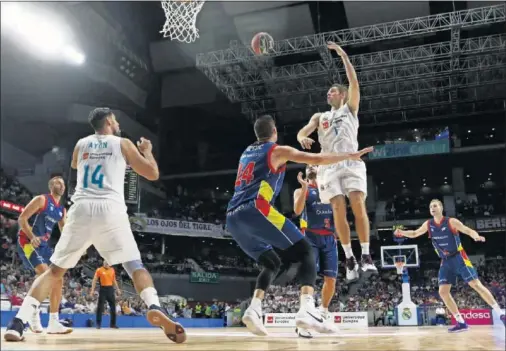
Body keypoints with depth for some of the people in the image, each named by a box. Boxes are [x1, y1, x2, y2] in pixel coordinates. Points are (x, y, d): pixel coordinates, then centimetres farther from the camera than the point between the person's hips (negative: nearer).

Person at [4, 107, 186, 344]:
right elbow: (153, 174, 13)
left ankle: (17, 323, 2)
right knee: (135, 266, 4)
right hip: (111, 210, -2)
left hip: (81, 209, 3)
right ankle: (154, 307, -21)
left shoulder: (81, 144, 22)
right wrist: (147, 151, 30)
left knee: (55, 270, 12)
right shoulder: (123, 143, 13)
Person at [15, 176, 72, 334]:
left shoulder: (62, 210, 13)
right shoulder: (41, 199, -8)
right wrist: (32, 237, -27)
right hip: (27, 241, -8)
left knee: (58, 280, 1)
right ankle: (34, 313, -8)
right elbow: (22, 218, -13)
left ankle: (53, 323, 4)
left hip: (43, 244, 8)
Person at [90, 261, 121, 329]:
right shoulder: (99, 270, -3)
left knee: (113, 307, 5)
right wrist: (92, 290, -11)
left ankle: (113, 324, 14)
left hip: (110, 289, 4)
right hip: (103, 289, -4)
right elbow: (94, 280, -4)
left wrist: (117, 289, 15)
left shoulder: (112, 270, 9)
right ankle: (98, 324, 8)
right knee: (100, 307, -1)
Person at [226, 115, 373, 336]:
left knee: (271, 263, 21)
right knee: (305, 252, 0)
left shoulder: (247, 152, 28)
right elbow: (317, 159, 4)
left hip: (233, 218, 7)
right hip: (256, 210, -7)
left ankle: (254, 309, -1)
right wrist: (351, 156, 16)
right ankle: (307, 311, -21)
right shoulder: (278, 150, 9)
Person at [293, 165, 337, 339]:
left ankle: (324, 310, 27)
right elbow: (297, 210, -9)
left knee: (331, 279, 3)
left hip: (330, 238, 4)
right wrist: (305, 187, -17)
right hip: (311, 237, -4)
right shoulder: (301, 191, 10)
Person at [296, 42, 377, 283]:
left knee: (358, 206, -15)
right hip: (329, 166, 2)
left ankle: (366, 256, -11)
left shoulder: (350, 109, 19)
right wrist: (303, 138, -17)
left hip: (352, 162, -2)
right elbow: (303, 130, 8)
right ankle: (350, 259, -1)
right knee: (338, 210, -8)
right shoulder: (320, 116, 26)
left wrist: (343, 55, 5)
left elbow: (354, 82, 6)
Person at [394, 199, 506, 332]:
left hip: (459, 258, -5)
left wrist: (476, 236, -38)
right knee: (443, 292, -4)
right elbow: (414, 234, 16)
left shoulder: (451, 221, -10)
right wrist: (401, 232, -3)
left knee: (477, 285, -11)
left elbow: (469, 231, -15)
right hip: (445, 261, 5)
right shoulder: (428, 225, 4)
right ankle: (461, 323, 2)